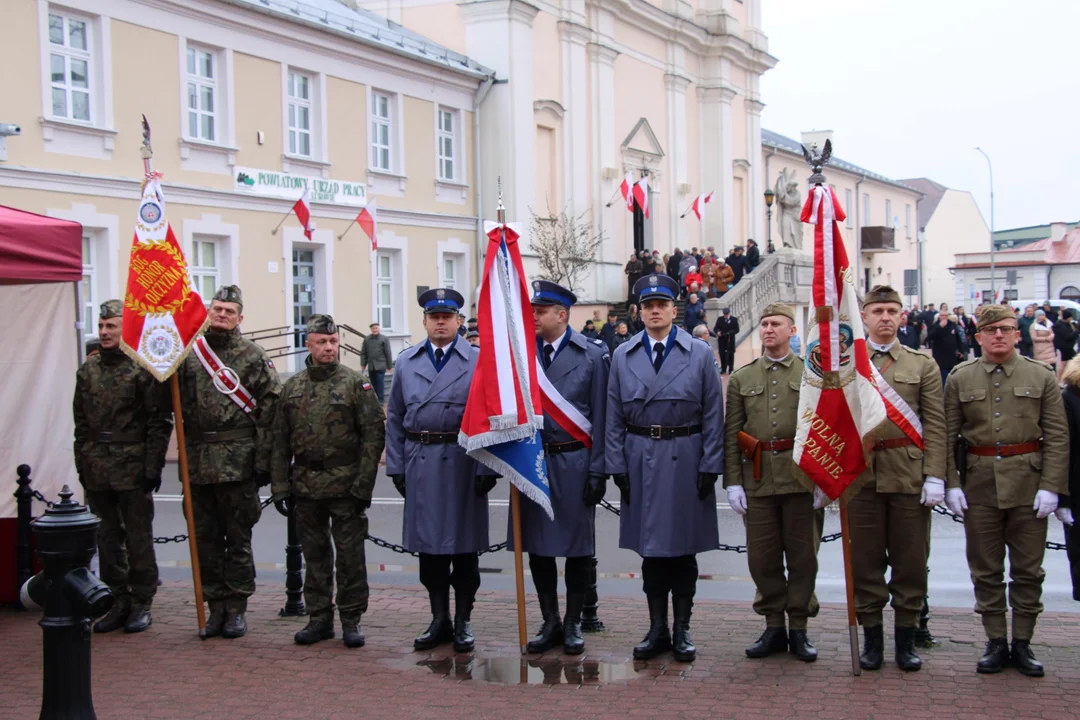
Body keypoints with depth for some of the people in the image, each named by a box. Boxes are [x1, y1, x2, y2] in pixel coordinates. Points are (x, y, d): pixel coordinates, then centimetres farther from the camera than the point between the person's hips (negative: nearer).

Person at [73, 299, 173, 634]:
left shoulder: (144, 367, -7)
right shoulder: (88, 370, 11)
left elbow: (160, 421, -9)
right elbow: (81, 422, 16)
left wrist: (153, 466, -13)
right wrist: (82, 463, 11)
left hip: (133, 467, -5)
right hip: (97, 469, 6)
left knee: (138, 540, 3)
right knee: (107, 540, 11)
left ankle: (141, 605, 12)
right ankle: (118, 603, 20)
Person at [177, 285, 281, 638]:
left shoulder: (253, 356, -1)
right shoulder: (189, 353, 8)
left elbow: (269, 410, -4)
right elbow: (174, 401, 11)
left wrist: (263, 460, -8)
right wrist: (184, 456, 1)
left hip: (238, 461, -3)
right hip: (198, 461, 3)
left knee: (238, 538, 3)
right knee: (205, 537, 9)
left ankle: (236, 608, 13)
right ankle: (216, 606, 19)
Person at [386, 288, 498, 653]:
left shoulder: (478, 361, 0)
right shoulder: (406, 362, 9)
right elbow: (395, 418, 10)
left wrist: (488, 468, -9)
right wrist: (396, 467, 4)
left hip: (463, 464, -3)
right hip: (420, 465, 3)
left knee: (464, 547, 5)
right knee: (429, 546, 9)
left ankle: (463, 622, 16)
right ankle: (439, 620, 21)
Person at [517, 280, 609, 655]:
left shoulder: (593, 355, -3)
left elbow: (601, 417, -4)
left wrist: (598, 471, -7)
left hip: (574, 461, -3)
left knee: (577, 546, 6)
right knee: (537, 545, 9)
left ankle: (573, 624, 21)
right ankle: (550, 623, 23)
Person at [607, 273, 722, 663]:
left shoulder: (700, 354, 0)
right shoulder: (622, 356, 6)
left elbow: (713, 415, -1)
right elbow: (614, 417, 6)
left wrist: (710, 466, -7)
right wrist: (617, 466, 0)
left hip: (685, 460, -2)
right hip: (640, 461, 2)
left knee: (683, 548, 5)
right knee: (650, 548, 8)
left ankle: (682, 630, 15)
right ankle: (657, 629, 17)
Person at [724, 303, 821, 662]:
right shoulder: (741, 378, 10)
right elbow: (731, 434, 7)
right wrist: (732, 481, 0)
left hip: (802, 478, -2)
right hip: (758, 480, 2)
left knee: (803, 555, 4)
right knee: (763, 557, 5)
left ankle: (799, 628, 14)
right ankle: (774, 626, 17)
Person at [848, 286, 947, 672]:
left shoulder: (922, 365, 8)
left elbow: (935, 424, 3)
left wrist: (934, 476, -5)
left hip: (909, 475, 0)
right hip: (861, 475, 0)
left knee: (910, 559, 4)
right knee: (866, 560, 5)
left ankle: (906, 637, 16)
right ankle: (872, 636, 15)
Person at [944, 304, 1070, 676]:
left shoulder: (1042, 376, 3)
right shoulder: (960, 378, 4)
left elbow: (1057, 436, 0)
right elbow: (947, 435, 2)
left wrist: (1050, 486, -8)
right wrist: (951, 484, -6)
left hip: (1028, 484, 0)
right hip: (979, 484, 0)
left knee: (1028, 569, 5)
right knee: (986, 570, 6)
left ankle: (1022, 643, 17)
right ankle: (996, 642, 16)